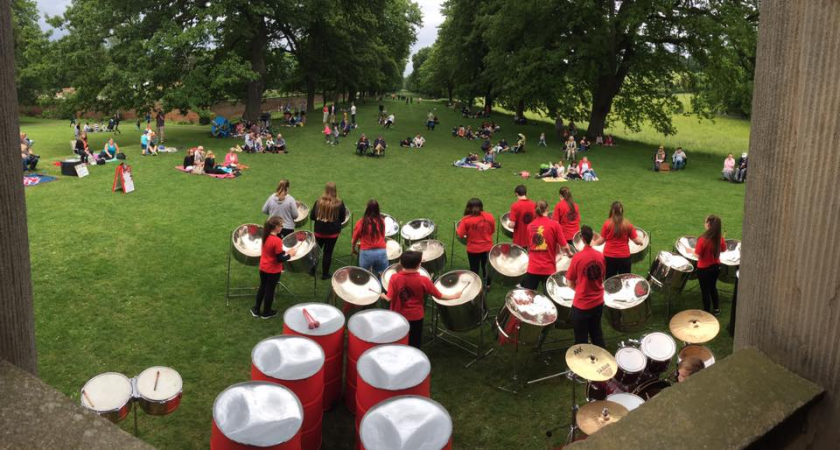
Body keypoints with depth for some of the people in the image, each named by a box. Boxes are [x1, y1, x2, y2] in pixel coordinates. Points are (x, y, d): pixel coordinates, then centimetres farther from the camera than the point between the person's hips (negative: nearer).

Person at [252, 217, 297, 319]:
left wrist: (285, 252, 7)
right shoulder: (277, 241, -27)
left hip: (263, 268, 7)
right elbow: (280, 259, -23)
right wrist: (290, 254, -8)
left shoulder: (266, 237, -3)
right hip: (273, 271, -7)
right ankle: (266, 313, 26)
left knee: (262, 288, 22)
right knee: (270, 290, 10)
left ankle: (256, 310, 33)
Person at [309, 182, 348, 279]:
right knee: (328, 252, 8)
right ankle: (325, 274, 17)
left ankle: (312, 270, 29)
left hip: (319, 231, 2)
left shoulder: (318, 202, -8)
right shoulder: (339, 204, -12)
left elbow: (312, 216, -2)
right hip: (332, 232, -2)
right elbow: (342, 219, -3)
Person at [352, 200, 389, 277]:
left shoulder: (361, 223, -5)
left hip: (366, 253, -1)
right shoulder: (381, 221, 1)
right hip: (381, 253, 1)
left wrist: (353, 249, 22)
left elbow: (354, 239, 3)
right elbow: (383, 237, 11)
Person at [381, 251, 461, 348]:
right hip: (416, 317, -1)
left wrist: (383, 296, 5)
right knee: (414, 344, 15)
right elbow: (439, 296, -10)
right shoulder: (423, 280, -16)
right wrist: (454, 296, 6)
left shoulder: (395, 278, -16)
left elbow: (389, 298, -18)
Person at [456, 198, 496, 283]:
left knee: (474, 270, 14)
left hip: (473, 250, -3)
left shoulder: (466, 220, -18)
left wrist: (457, 229, 4)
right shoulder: (489, 217, -9)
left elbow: (460, 234, -16)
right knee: (487, 267, 23)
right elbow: (492, 230, 2)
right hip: (488, 247, 3)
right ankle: (488, 284, 39)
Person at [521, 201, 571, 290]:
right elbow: (564, 246, -6)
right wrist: (569, 253, 14)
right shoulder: (554, 225, -7)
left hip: (532, 268, 3)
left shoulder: (530, 225, 4)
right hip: (549, 269, -3)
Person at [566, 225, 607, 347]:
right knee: (596, 333, 24)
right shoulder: (600, 256, -3)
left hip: (581, 305, -5)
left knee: (581, 339, 9)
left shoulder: (577, 257, -19)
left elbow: (570, 283, -10)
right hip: (598, 302, 5)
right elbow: (602, 277, 10)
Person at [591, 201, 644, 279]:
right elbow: (637, 241, -3)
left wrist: (594, 243, 15)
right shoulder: (627, 224, -5)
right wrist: (642, 241, 18)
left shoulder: (607, 224, -8)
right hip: (624, 257, 0)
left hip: (609, 257, 0)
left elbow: (601, 240, -4)